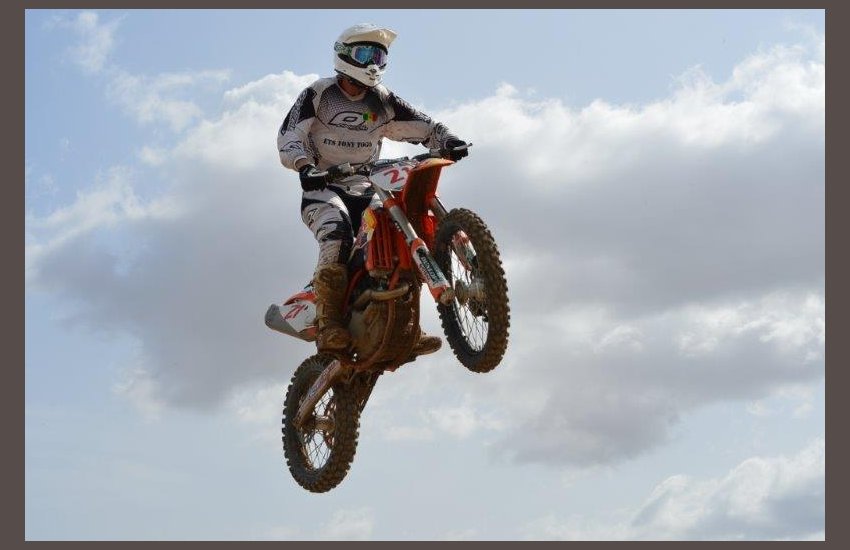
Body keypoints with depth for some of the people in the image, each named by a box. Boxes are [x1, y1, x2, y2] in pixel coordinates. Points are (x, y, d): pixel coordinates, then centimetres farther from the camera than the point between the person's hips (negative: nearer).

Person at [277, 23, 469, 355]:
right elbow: (288, 137, -7)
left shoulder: (382, 101, 14)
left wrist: (447, 140, -14)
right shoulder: (317, 94, 2)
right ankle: (329, 325, -36)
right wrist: (304, 165, -28)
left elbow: (422, 126, 8)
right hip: (322, 188, -5)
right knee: (338, 235, -34)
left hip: (364, 191, 5)